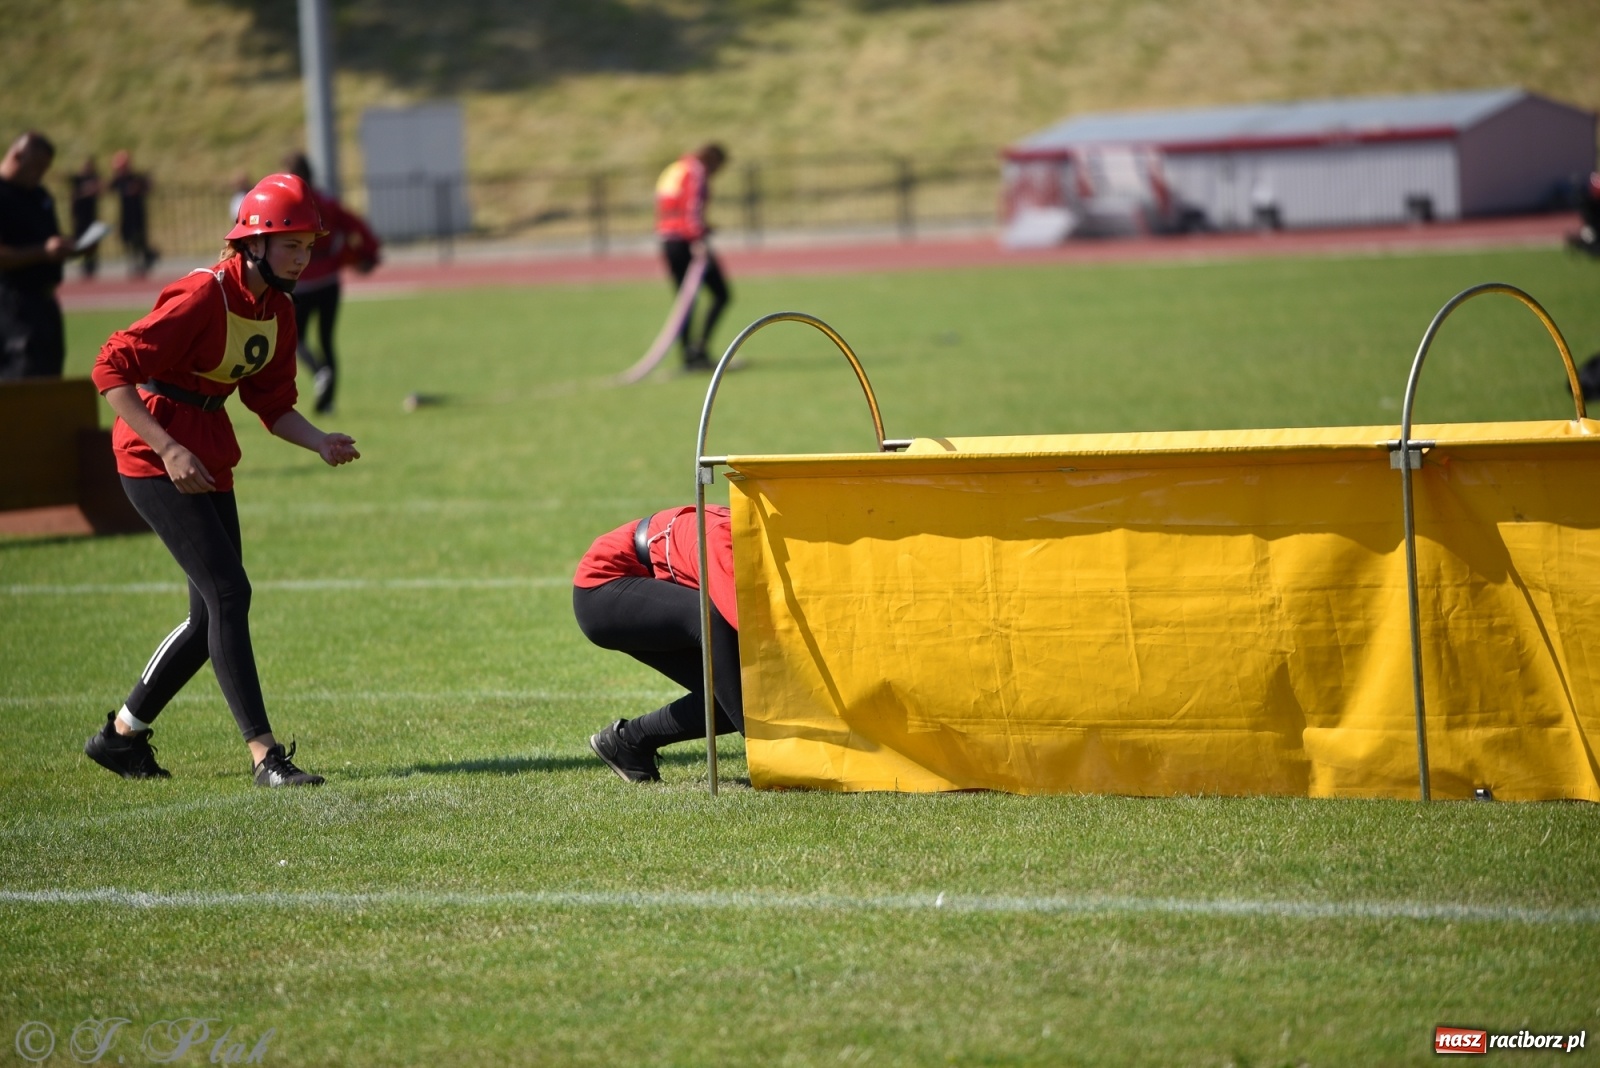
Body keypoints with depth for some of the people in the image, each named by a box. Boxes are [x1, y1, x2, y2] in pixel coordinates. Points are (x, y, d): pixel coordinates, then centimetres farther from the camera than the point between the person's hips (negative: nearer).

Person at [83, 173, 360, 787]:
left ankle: (121, 735, 24)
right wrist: (169, 449, -30)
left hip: (209, 460, 9)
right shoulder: (202, 297, -21)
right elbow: (112, 370, -23)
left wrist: (320, 443, -8)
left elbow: (273, 404, 12)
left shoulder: (277, 310, 6)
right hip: (153, 458, -9)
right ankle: (264, 754, -17)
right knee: (228, 593, -16)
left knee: (212, 617, 10)